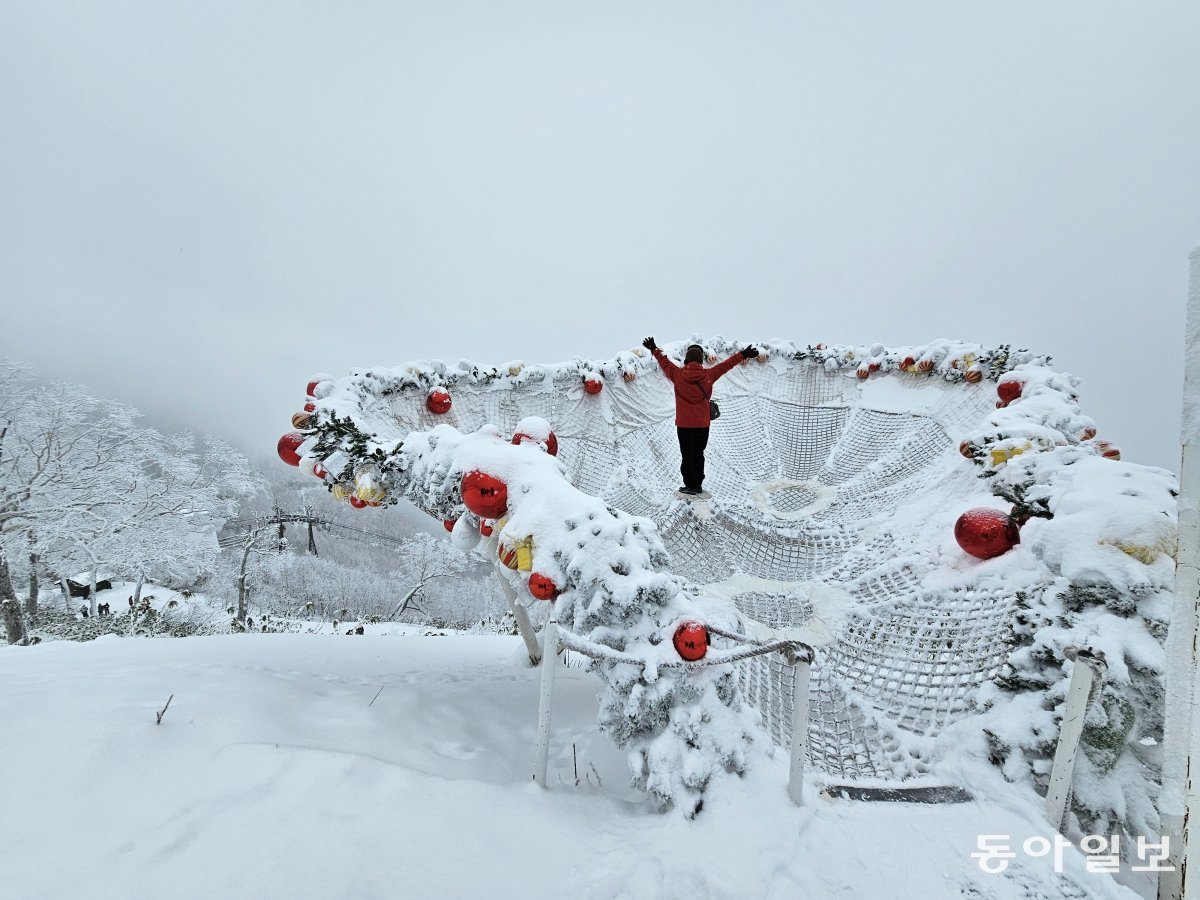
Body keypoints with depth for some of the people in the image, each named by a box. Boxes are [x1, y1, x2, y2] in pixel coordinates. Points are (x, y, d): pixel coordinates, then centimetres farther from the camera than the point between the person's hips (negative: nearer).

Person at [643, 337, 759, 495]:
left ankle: (690, 486, 7)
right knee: (698, 455, 14)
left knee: (687, 455, 5)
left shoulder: (678, 374, -9)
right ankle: (698, 485, 19)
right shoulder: (708, 375, -6)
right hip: (703, 424, 2)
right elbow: (726, 365, 5)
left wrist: (654, 350, 24)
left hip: (684, 424, -2)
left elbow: (664, 362, 7)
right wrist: (743, 355, 17)